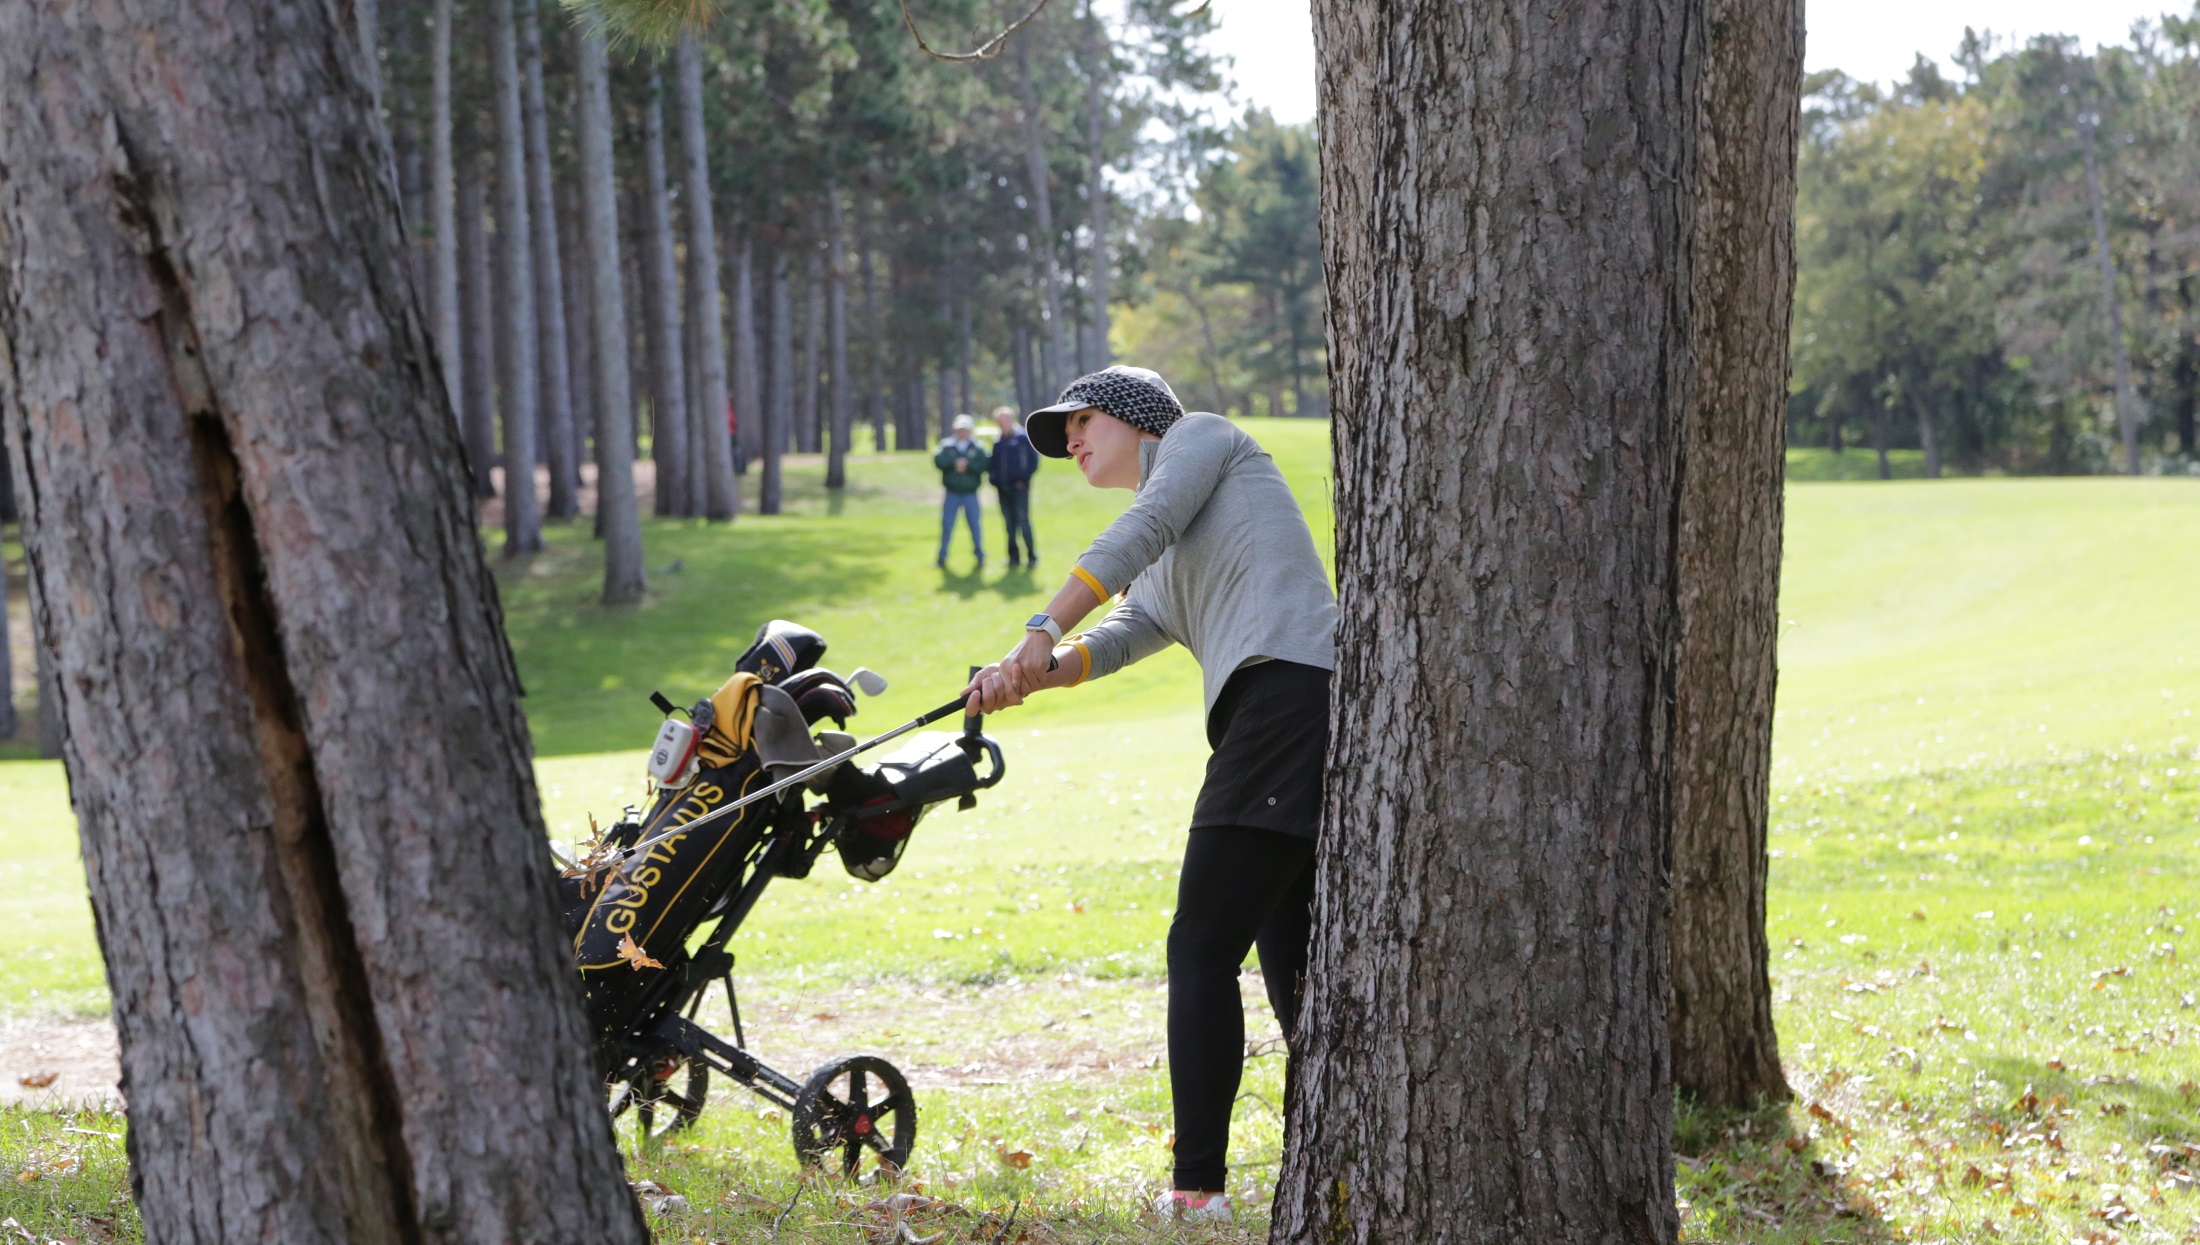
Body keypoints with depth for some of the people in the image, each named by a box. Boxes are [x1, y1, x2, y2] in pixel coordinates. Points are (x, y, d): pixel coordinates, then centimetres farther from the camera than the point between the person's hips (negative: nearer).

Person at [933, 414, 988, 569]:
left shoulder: (978, 448, 3)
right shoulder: (946, 446, 5)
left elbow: (983, 466, -10)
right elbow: (938, 460, -10)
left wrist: (967, 465, -19)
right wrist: (954, 463, -20)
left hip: (970, 494, -1)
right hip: (951, 493, 1)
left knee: (975, 525, -1)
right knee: (946, 525, 1)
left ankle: (980, 557, 9)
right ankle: (942, 557, 9)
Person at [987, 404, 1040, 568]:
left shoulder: (1023, 437, -3)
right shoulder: (997, 441, 13)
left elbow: (1033, 459, -5)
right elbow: (993, 463, 19)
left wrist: (1025, 478, -10)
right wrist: (994, 479, 4)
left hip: (1019, 487, -5)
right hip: (1003, 489, 5)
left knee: (1023, 520, -9)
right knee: (1009, 523, 7)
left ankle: (1031, 555, -4)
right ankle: (1013, 556, 12)